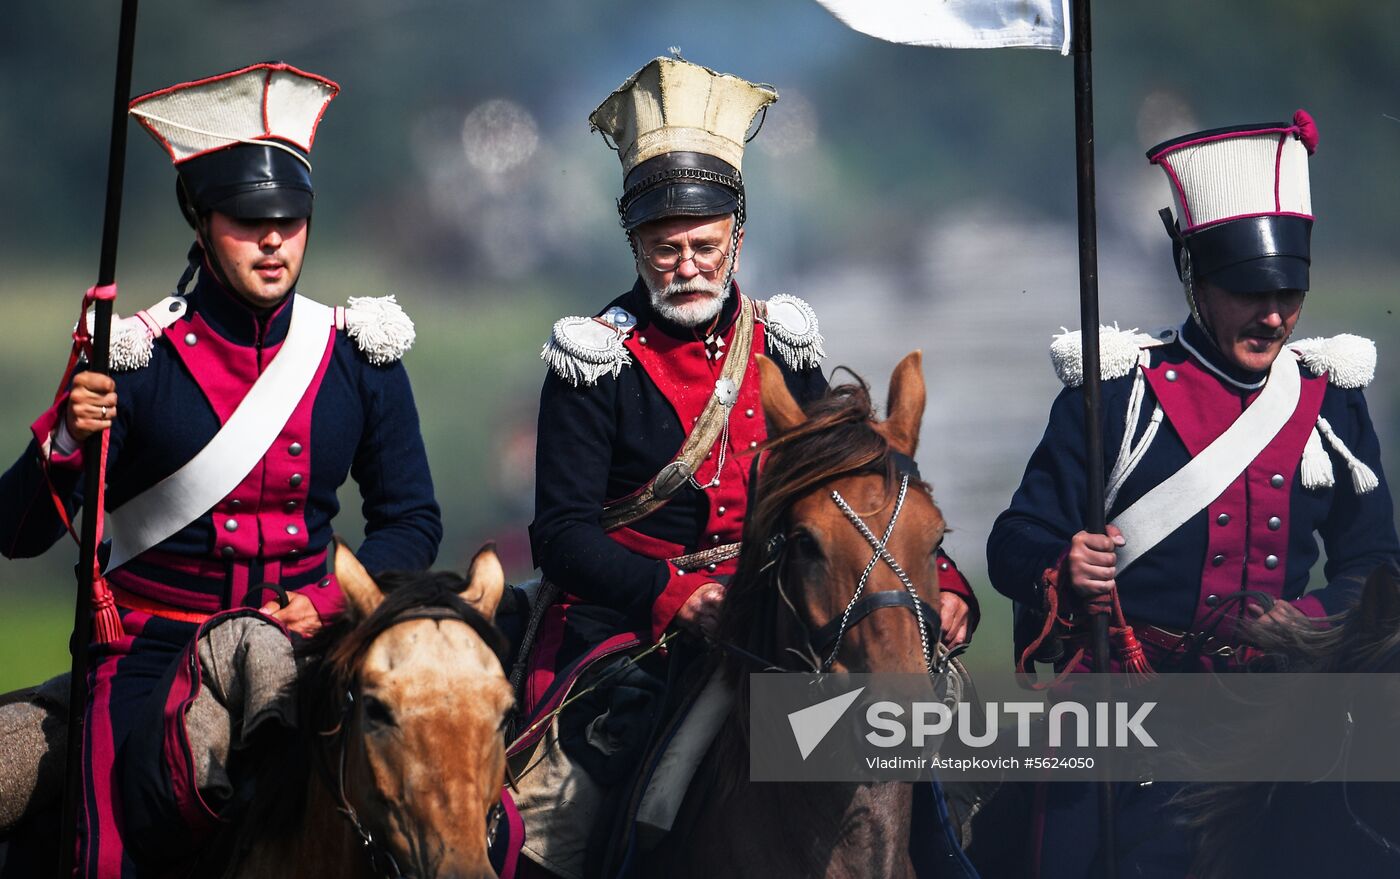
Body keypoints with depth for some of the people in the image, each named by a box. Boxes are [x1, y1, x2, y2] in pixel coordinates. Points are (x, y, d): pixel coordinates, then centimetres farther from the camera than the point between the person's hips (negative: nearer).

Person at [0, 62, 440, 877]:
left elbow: (411, 520, 13)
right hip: (156, 645, -3)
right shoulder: (135, 360, -2)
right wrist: (67, 440, -23)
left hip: (305, 632, 3)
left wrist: (332, 603, -6)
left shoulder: (360, 359, 6)